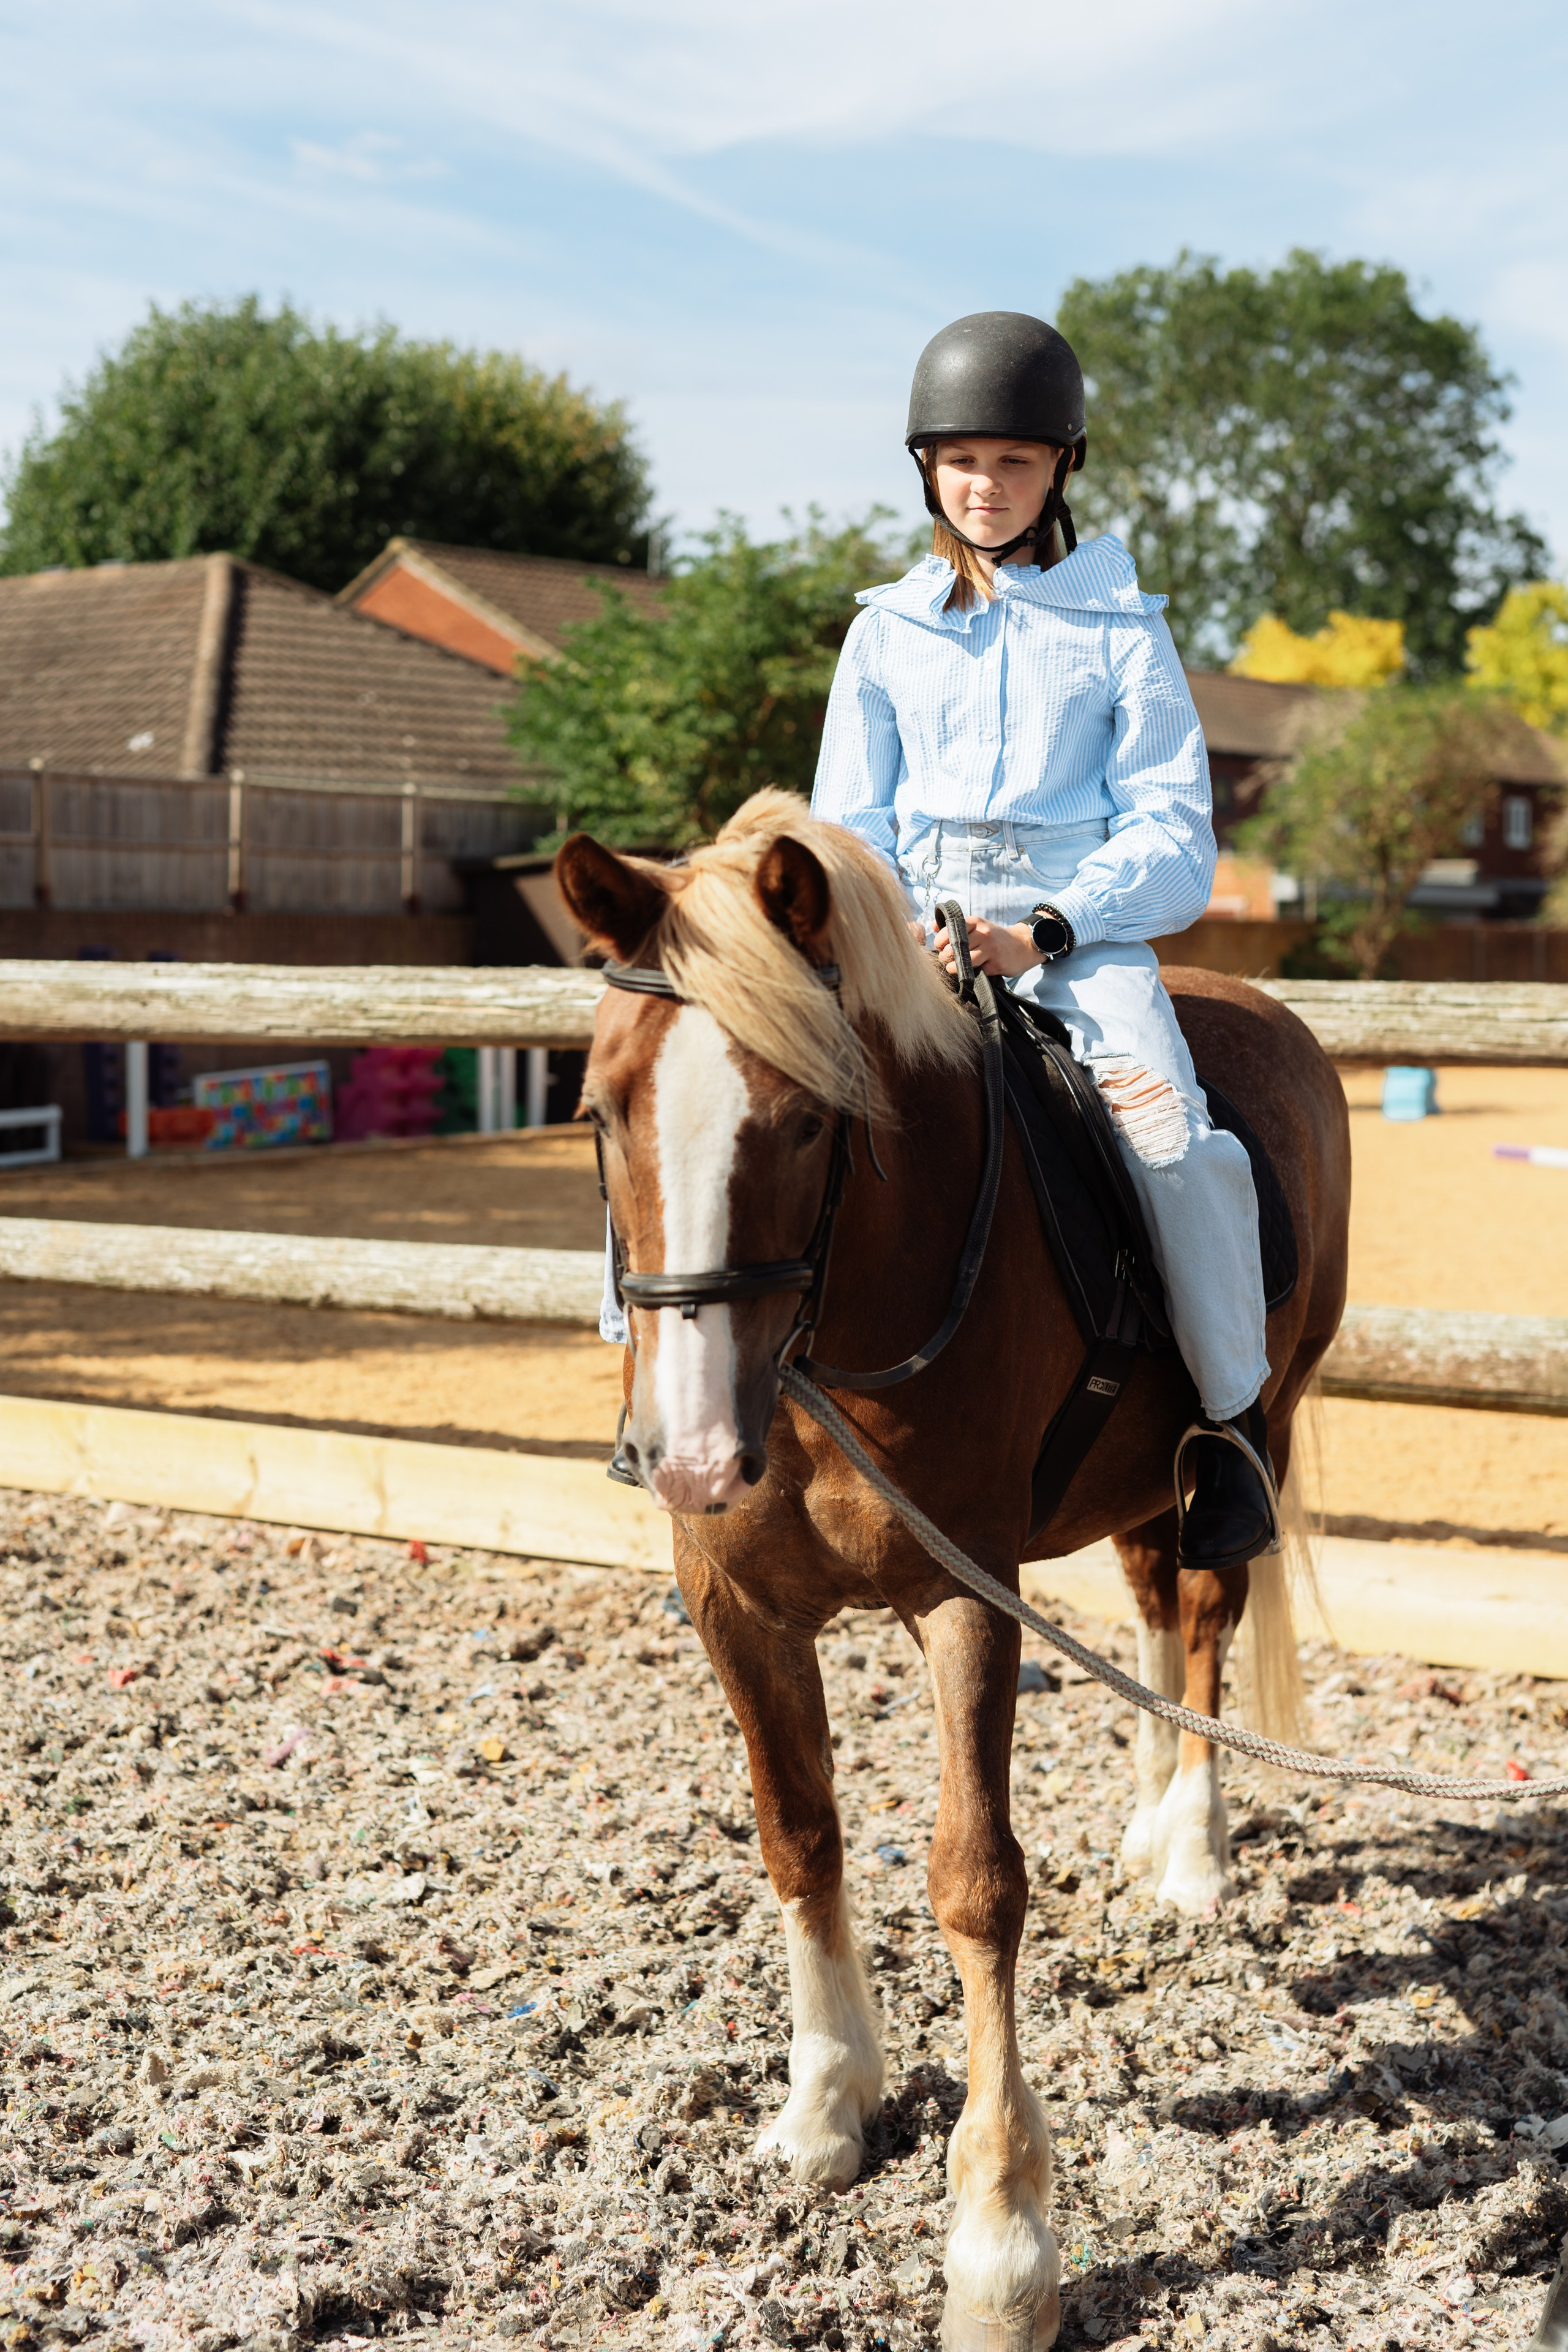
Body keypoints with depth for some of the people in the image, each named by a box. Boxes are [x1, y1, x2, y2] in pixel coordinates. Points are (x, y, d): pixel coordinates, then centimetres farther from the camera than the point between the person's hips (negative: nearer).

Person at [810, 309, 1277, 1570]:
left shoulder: (1120, 629, 7)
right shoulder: (887, 631, 14)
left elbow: (1173, 839, 1)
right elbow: (848, 829, 14)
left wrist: (1042, 935, -16)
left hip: (1086, 939, -2)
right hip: (912, 938, 3)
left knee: (1176, 1142, -31)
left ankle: (1235, 1422, -10)